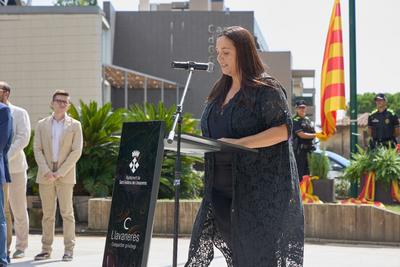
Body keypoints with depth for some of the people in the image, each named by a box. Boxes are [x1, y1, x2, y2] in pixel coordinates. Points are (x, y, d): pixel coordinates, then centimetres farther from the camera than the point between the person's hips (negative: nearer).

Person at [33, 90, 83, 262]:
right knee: (47, 213, 6)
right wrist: (46, 171, -11)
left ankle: (69, 249, 1)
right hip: (45, 175, 2)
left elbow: (76, 152, -4)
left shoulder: (75, 125, 3)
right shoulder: (42, 125, 9)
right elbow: (37, 149, 4)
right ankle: (46, 249, 11)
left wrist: (59, 173, -11)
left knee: (67, 212, -3)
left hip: (65, 175, -2)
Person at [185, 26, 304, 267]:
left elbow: (283, 129, -14)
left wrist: (239, 143, -22)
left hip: (259, 187, -7)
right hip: (221, 185, 7)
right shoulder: (220, 92, 17)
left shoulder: (266, 88, -5)